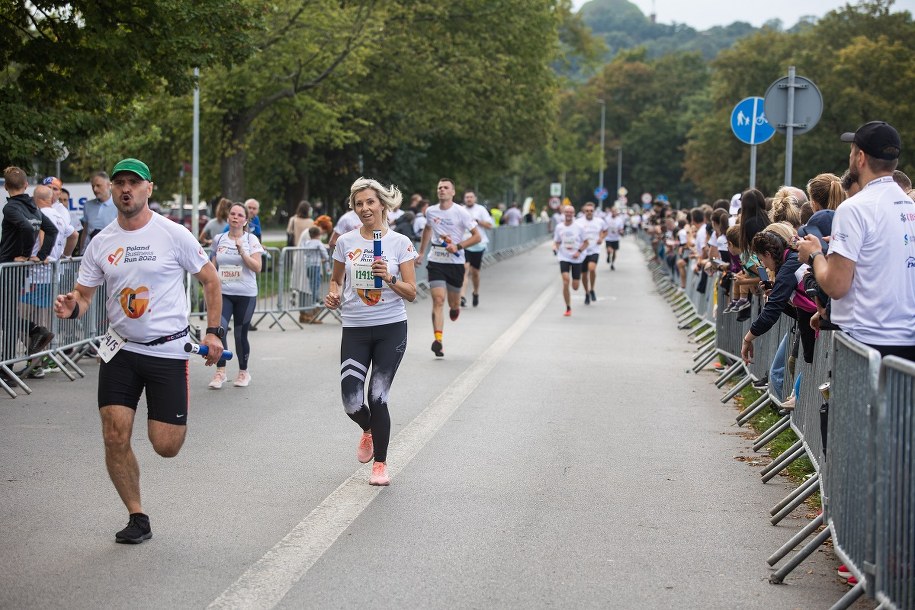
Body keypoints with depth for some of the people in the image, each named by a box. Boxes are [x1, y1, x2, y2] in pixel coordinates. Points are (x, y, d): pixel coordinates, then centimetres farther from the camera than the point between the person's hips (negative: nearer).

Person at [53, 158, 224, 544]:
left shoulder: (173, 235, -8)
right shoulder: (101, 243, 2)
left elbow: (210, 279, 2)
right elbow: (84, 295, 7)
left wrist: (213, 331, -3)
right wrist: (72, 307, -17)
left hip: (169, 349, -3)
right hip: (121, 349, 3)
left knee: (166, 447, -4)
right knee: (115, 437, -6)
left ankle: (174, 420, 34)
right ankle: (137, 517, 12)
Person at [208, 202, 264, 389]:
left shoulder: (251, 240, 0)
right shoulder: (219, 239, 8)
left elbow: (257, 267, -10)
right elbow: (213, 267, 17)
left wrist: (241, 251, -19)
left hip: (245, 294, -2)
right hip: (223, 293, 2)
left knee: (240, 334, 4)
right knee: (219, 328, -18)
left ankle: (243, 372, 23)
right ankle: (220, 371, -9)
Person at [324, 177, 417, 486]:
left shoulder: (400, 243, -1)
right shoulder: (345, 242, 4)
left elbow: (411, 293, -2)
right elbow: (336, 279, 18)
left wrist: (390, 278, -19)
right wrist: (334, 293, -4)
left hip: (391, 328, -2)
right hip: (355, 329, 2)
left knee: (377, 397, -4)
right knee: (351, 401, -8)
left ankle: (380, 463, 15)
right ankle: (369, 430, 30)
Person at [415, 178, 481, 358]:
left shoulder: (460, 212, -7)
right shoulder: (430, 211, 4)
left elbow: (477, 236, -5)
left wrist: (458, 246, -17)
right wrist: (421, 252, 27)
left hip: (456, 262, -1)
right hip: (436, 261, 1)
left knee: (453, 303, 11)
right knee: (438, 300, -14)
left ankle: (455, 308, 51)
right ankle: (438, 340, -17)